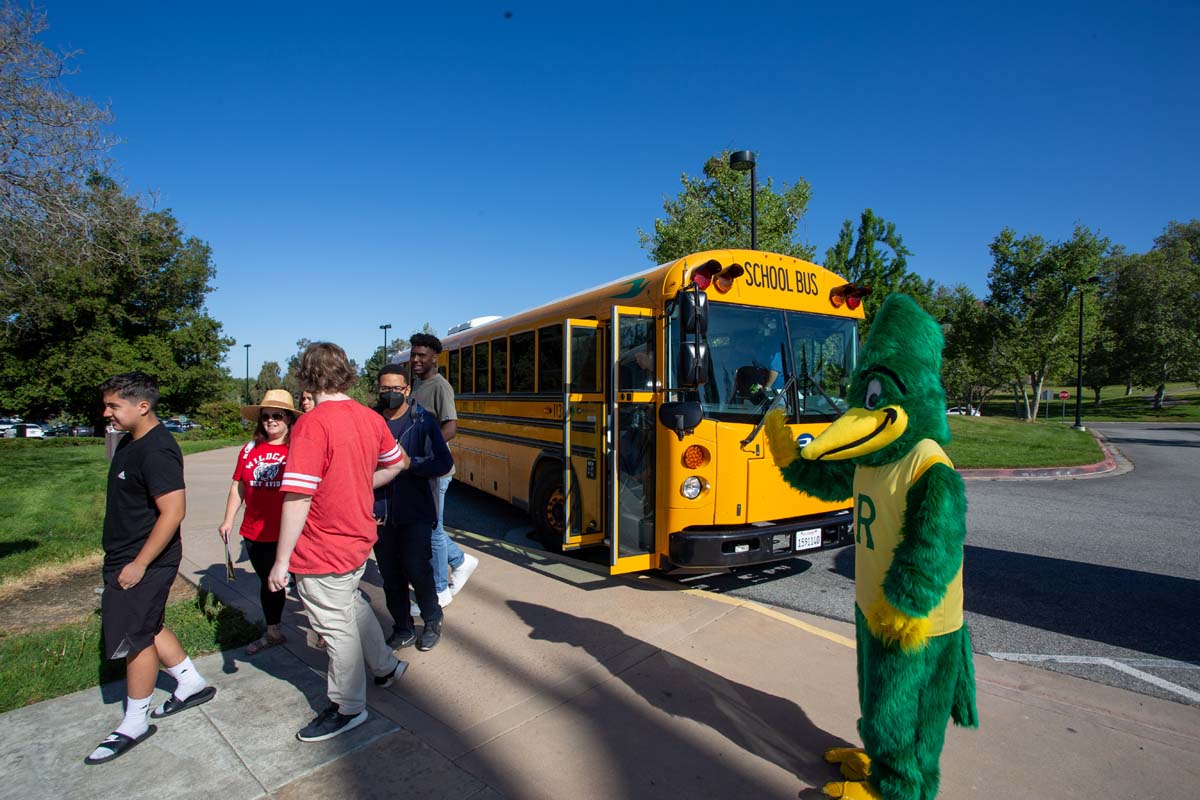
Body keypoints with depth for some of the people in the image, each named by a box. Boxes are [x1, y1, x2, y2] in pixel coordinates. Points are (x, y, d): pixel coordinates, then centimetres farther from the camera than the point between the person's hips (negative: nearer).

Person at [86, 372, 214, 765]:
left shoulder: (156, 451, -24)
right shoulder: (130, 441, 8)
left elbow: (173, 511, -28)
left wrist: (139, 564, -23)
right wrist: (127, 559, 19)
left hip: (144, 563, -10)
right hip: (125, 557, 10)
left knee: (133, 637, 3)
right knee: (147, 627, 19)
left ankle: (135, 723, 21)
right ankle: (192, 684, 33)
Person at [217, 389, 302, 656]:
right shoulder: (250, 449, 6)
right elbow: (238, 486, 14)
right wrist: (228, 520, 12)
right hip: (256, 533, 6)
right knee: (268, 582, 21)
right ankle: (273, 632, 40)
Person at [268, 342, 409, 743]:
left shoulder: (311, 425, -22)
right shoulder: (370, 418, 0)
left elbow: (298, 498, -24)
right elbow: (396, 463, 14)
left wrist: (281, 561, -17)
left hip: (322, 551, -7)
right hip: (359, 538, 7)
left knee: (337, 627, 10)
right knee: (352, 604, 29)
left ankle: (348, 709, 29)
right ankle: (386, 666, 45)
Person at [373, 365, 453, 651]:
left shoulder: (422, 421, -5)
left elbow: (444, 463, -8)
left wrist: (409, 463, -21)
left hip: (415, 512, -3)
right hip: (379, 514, 3)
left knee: (417, 569, -2)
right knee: (390, 574, 11)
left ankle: (432, 621, 24)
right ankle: (402, 628, 30)